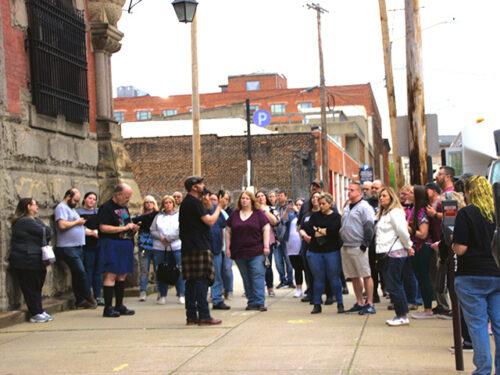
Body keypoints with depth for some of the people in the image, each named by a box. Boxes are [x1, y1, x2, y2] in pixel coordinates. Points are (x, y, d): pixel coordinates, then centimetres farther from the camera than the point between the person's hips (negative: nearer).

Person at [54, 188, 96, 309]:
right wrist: (77, 222, -11)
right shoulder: (62, 208, -9)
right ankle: (88, 298, -1)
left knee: (78, 274, 9)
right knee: (81, 273, -10)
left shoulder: (71, 209, 22)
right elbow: (62, 225, -23)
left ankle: (80, 301, 11)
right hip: (68, 248, -10)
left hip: (77, 247, 10)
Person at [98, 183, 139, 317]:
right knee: (111, 275, -10)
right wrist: (124, 228, -15)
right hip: (112, 245, -8)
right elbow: (103, 228, -17)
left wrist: (133, 228, 8)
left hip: (125, 245, 8)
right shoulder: (106, 208, -7)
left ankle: (119, 305, 16)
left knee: (122, 275, 9)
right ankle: (108, 308, -9)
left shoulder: (124, 208, 20)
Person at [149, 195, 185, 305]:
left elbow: (180, 231, -6)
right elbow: (152, 231, 6)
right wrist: (161, 238, -11)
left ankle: (180, 296, 7)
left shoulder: (179, 215, 5)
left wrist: (168, 238, -12)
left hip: (177, 247, -2)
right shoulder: (158, 216, 13)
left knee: (179, 272, -3)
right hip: (159, 248, 2)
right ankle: (162, 296, 13)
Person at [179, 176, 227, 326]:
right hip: (199, 248, -10)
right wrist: (219, 206, -3)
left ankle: (191, 316, 11)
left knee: (191, 281, 9)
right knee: (201, 280, -8)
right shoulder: (195, 202, -12)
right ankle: (204, 316, -9)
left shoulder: (185, 203, 18)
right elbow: (210, 221, -15)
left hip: (188, 248, 10)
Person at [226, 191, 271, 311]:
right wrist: (227, 248, 5)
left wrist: (266, 246, -7)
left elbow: (266, 229, 1)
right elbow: (228, 231, 12)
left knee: (258, 276, -9)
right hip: (239, 253, 3)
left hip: (256, 252, -3)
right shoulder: (234, 215, 11)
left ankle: (259, 302, -8)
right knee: (246, 278, 7)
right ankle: (251, 302, 13)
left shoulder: (259, 213, 4)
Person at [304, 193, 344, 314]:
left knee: (334, 278, -1)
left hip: (332, 251, -3)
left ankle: (340, 304, 9)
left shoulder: (336, 217, 2)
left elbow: (334, 230, -16)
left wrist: (318, 230, -5)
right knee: (318, 278, 5)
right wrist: (325, 232, -9)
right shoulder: (315, 216, 12)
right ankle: (317, 305, 12)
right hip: (315, 251, 3)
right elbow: (308, 230, -4)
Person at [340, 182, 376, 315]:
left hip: (358, 247, -8)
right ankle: (359, 303, 17)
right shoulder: (347, 208, 19)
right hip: (346, 247, 8)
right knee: (354, 277, 11)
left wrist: (365, 244, -18)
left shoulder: (364, 207, -6)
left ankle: (369, 304, -3)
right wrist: (342, 241, 16)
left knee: (366, 276, -4)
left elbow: (369, 227, -13)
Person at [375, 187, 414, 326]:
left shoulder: (395, 212, -11)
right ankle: (400, 315, 17)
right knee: (394, 285, 12)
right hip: (385, 254, 10)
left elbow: (402, 231, -17)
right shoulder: (383, 213, 20)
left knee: (394, 285, -8)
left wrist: (408, 247, -7)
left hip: (395, 253, -10)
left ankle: (403, 316, -2)